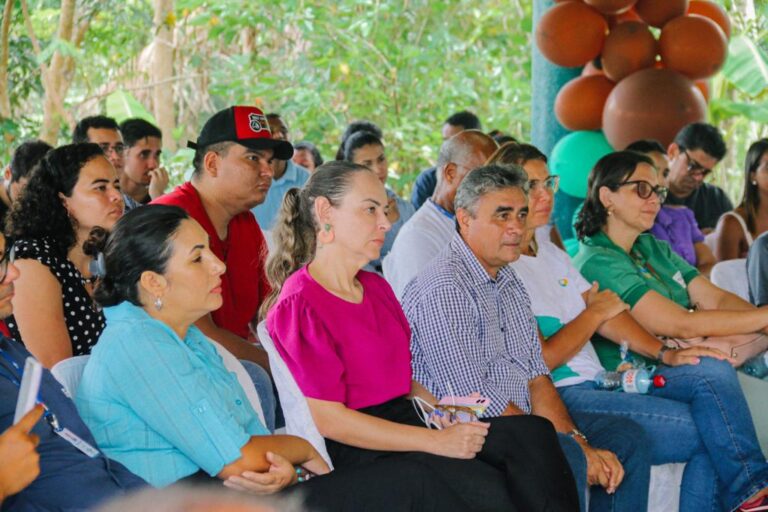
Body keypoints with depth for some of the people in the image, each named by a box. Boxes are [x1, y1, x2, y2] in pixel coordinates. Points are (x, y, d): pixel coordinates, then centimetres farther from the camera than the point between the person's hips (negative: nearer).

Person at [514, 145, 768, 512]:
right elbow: (542, 360, -16)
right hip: (561, 398, -9)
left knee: (714, 371, -9)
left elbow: (608, 313, 14)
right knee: (707, 430, -19)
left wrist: (665, 354, 1)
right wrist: (595, 313, -2)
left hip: (600, 382, 9)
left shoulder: (549, 252, 17)